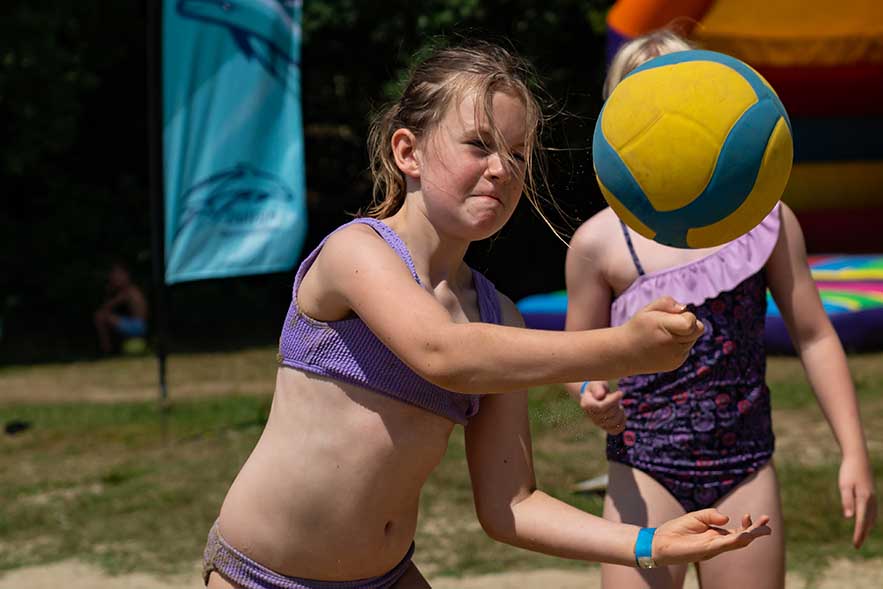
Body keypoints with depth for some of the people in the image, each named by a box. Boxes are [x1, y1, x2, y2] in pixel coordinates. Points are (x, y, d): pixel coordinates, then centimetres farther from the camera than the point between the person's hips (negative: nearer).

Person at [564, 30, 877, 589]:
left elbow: (814, 336, 5)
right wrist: (591, 394, -18)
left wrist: (855, 454, 2)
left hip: (746, 471, 2)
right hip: (645, 474, -2)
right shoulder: (601, 241, -6)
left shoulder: (764, 218, -2)